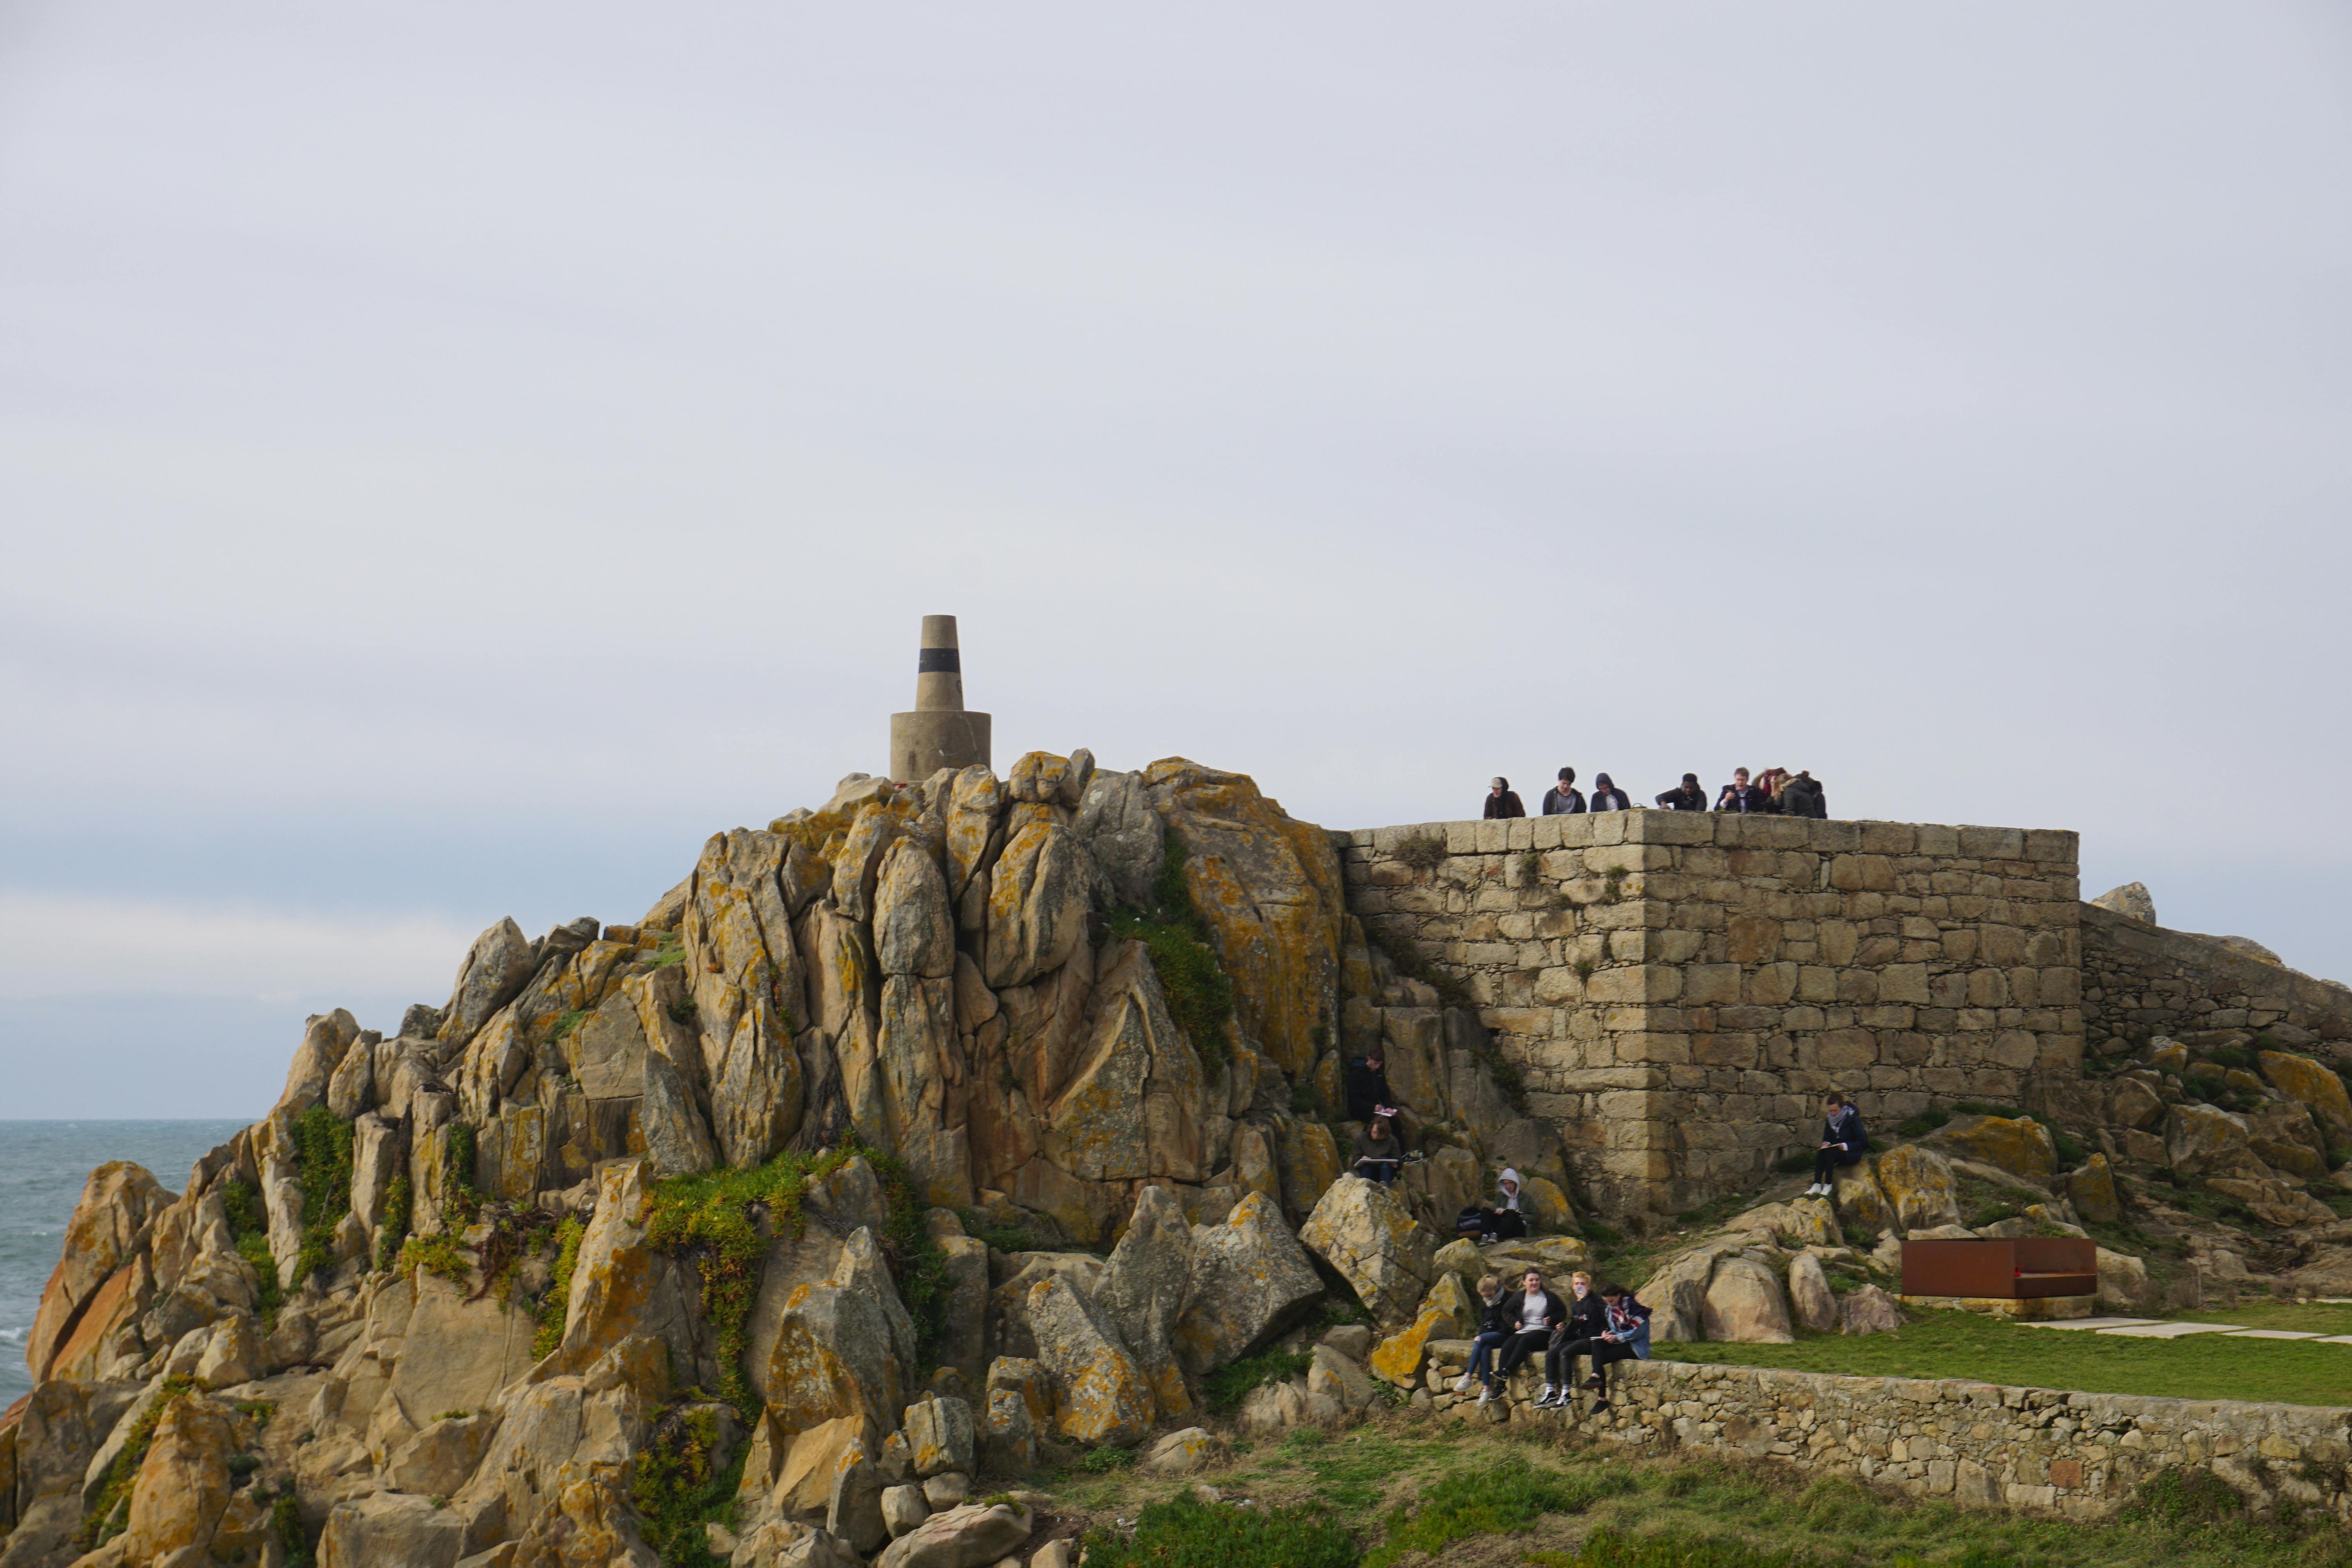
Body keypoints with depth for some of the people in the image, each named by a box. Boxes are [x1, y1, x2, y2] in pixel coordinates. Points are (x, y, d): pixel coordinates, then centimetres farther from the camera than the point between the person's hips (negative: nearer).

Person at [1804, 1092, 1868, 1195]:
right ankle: (1817, 1185, -37)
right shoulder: (1829, 1120, 7)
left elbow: (1862, 1142, -9)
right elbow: (1827, 1138, 18)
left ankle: (1828, 1186, -32)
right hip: (1834, 1151, 5)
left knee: (1830, 1152, -34)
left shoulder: (1853, 1118, -9)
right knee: (1820, 1154, -28)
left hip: (1852, 1154, -5)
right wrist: (1826, 1143, -6)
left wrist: (1847, 1146, -23)